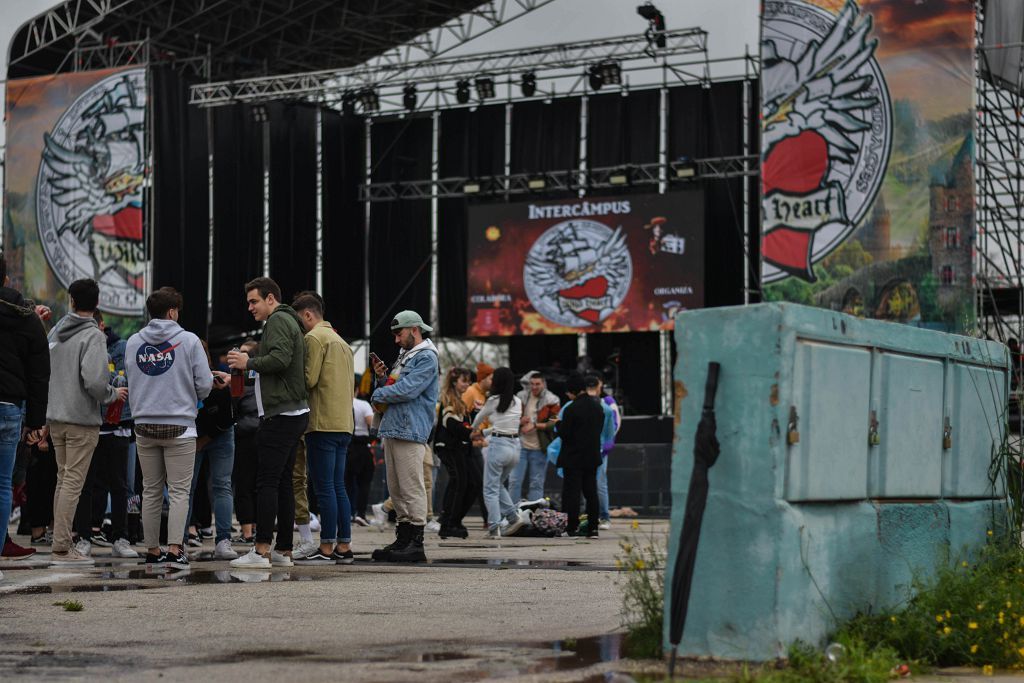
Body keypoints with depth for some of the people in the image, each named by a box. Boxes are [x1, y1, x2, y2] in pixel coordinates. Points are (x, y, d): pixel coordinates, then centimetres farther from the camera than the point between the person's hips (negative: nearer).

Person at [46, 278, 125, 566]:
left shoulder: (56, 331, 8)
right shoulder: (93, 336, -13)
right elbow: (95, 381, -23)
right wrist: (113, 395, -4)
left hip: (55, 417, 7)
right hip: (82, 419, -7)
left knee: (63, 479, 15)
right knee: (73, 482, -3)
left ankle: (60, 543, 17)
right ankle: (62, 548, -4)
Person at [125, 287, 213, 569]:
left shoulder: (133, 342, 4)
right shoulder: (188, 340, -6)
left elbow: (131, 380, 9)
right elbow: (205, 383, -7)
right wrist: (192, 400, 14)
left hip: (144, 425, 4)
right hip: (179, 425, -4)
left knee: (151, 491, 12)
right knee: (179, 491, -1)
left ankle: (152, 549, 14)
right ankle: (175, 549, -10)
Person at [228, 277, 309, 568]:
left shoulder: (278, 321, -8)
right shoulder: (288, 321, 24)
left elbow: (280, 358, -23)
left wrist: (249, 363, -11)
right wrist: (250, 362, 14)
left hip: (279, 416, -10)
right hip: (295, 413, 10)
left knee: (267, 482, -10)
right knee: (283, 483, 10)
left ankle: (261, 551, -13)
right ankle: (284, 551, 12)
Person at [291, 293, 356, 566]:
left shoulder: (314, 337, -6)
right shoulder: (341, 341, 23)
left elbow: (309, 379, -15)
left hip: (323, 423, -9)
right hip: (344, 423, 9)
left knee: (325, 488, -7)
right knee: (338, 487, 10)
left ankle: (326, 549, -8)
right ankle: (344, 548, 9)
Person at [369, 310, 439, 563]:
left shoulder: (426, 358, -7)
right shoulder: (404, 356, 24)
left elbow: (408, 390, -17)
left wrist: (378, 395, -5)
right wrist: (382, 377, 8)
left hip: (410, 432, -10)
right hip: (392, 429, 10)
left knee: (412, 489, -11)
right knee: (396, 490, 10)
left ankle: (416, 544, -11)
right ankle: (403, 539, 15)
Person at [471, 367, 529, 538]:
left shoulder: (493, 401, -7)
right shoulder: (518, 402, 7)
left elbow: (479, 418, 10)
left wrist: (475, 429, 32)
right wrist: (487, 434, 32)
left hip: (498, 445, -6)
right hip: (515, 445, 6)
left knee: (491, 489, 2)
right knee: (498, 484, 22)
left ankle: (494, 527, -4)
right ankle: (514, 515, 8)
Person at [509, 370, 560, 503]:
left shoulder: (550, 401, -3)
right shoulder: (521, 397, 5)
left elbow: (555, 423, -10)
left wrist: (535, 425, -17)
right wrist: (520, 421, -7)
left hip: (539, 448, -2)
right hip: (520, 446, 2)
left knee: (536, 483, 7)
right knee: (514, 481, -1)